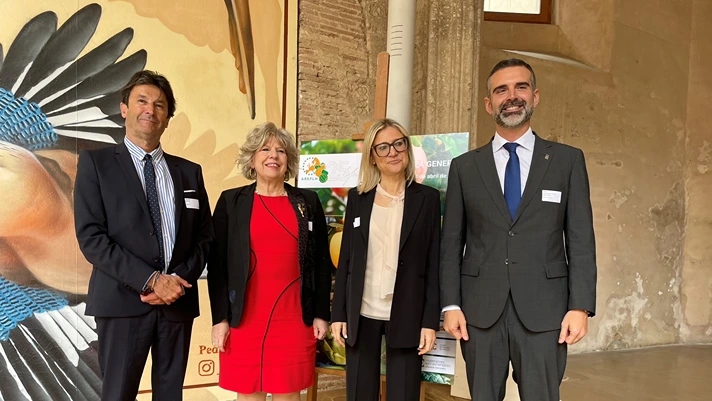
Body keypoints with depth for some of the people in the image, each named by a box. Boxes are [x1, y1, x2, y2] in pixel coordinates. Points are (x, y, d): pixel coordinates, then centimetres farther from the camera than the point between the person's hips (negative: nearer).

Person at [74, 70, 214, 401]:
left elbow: (205, 236, 10)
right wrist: (151, 280, -15)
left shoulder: (189, 171, 12)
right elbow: (90, 237, -8)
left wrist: (179, 279, -8)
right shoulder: (96, 162, 2)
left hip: (179, 301, 4)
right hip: (123, 301, -3)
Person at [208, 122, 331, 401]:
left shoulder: (308, 202, 6)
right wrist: (220, 317, -3)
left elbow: (321, 262, 8)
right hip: (245, 316, -1)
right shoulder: (231, 201, 3)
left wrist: (321, 313, 5)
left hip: (295, 316, 1)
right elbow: (217, 264, 1)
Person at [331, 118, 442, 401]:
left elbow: (433, 264, -2)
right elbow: (345, 259, 6)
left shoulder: (428, 198, 0)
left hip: (406, 316, -2)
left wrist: (430, 321, -6)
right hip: (361, 314, 2)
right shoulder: (357, 197, 5)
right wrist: (338, 313, 2)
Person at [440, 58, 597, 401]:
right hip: (480, 309, 1)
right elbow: (451, 243, 5)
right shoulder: (464, 166, 6)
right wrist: (450, 305, -1)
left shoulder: (567, 160, 5)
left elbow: (581, 239, 1)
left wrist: (580, 307, -6)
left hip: (543, 309, -1)